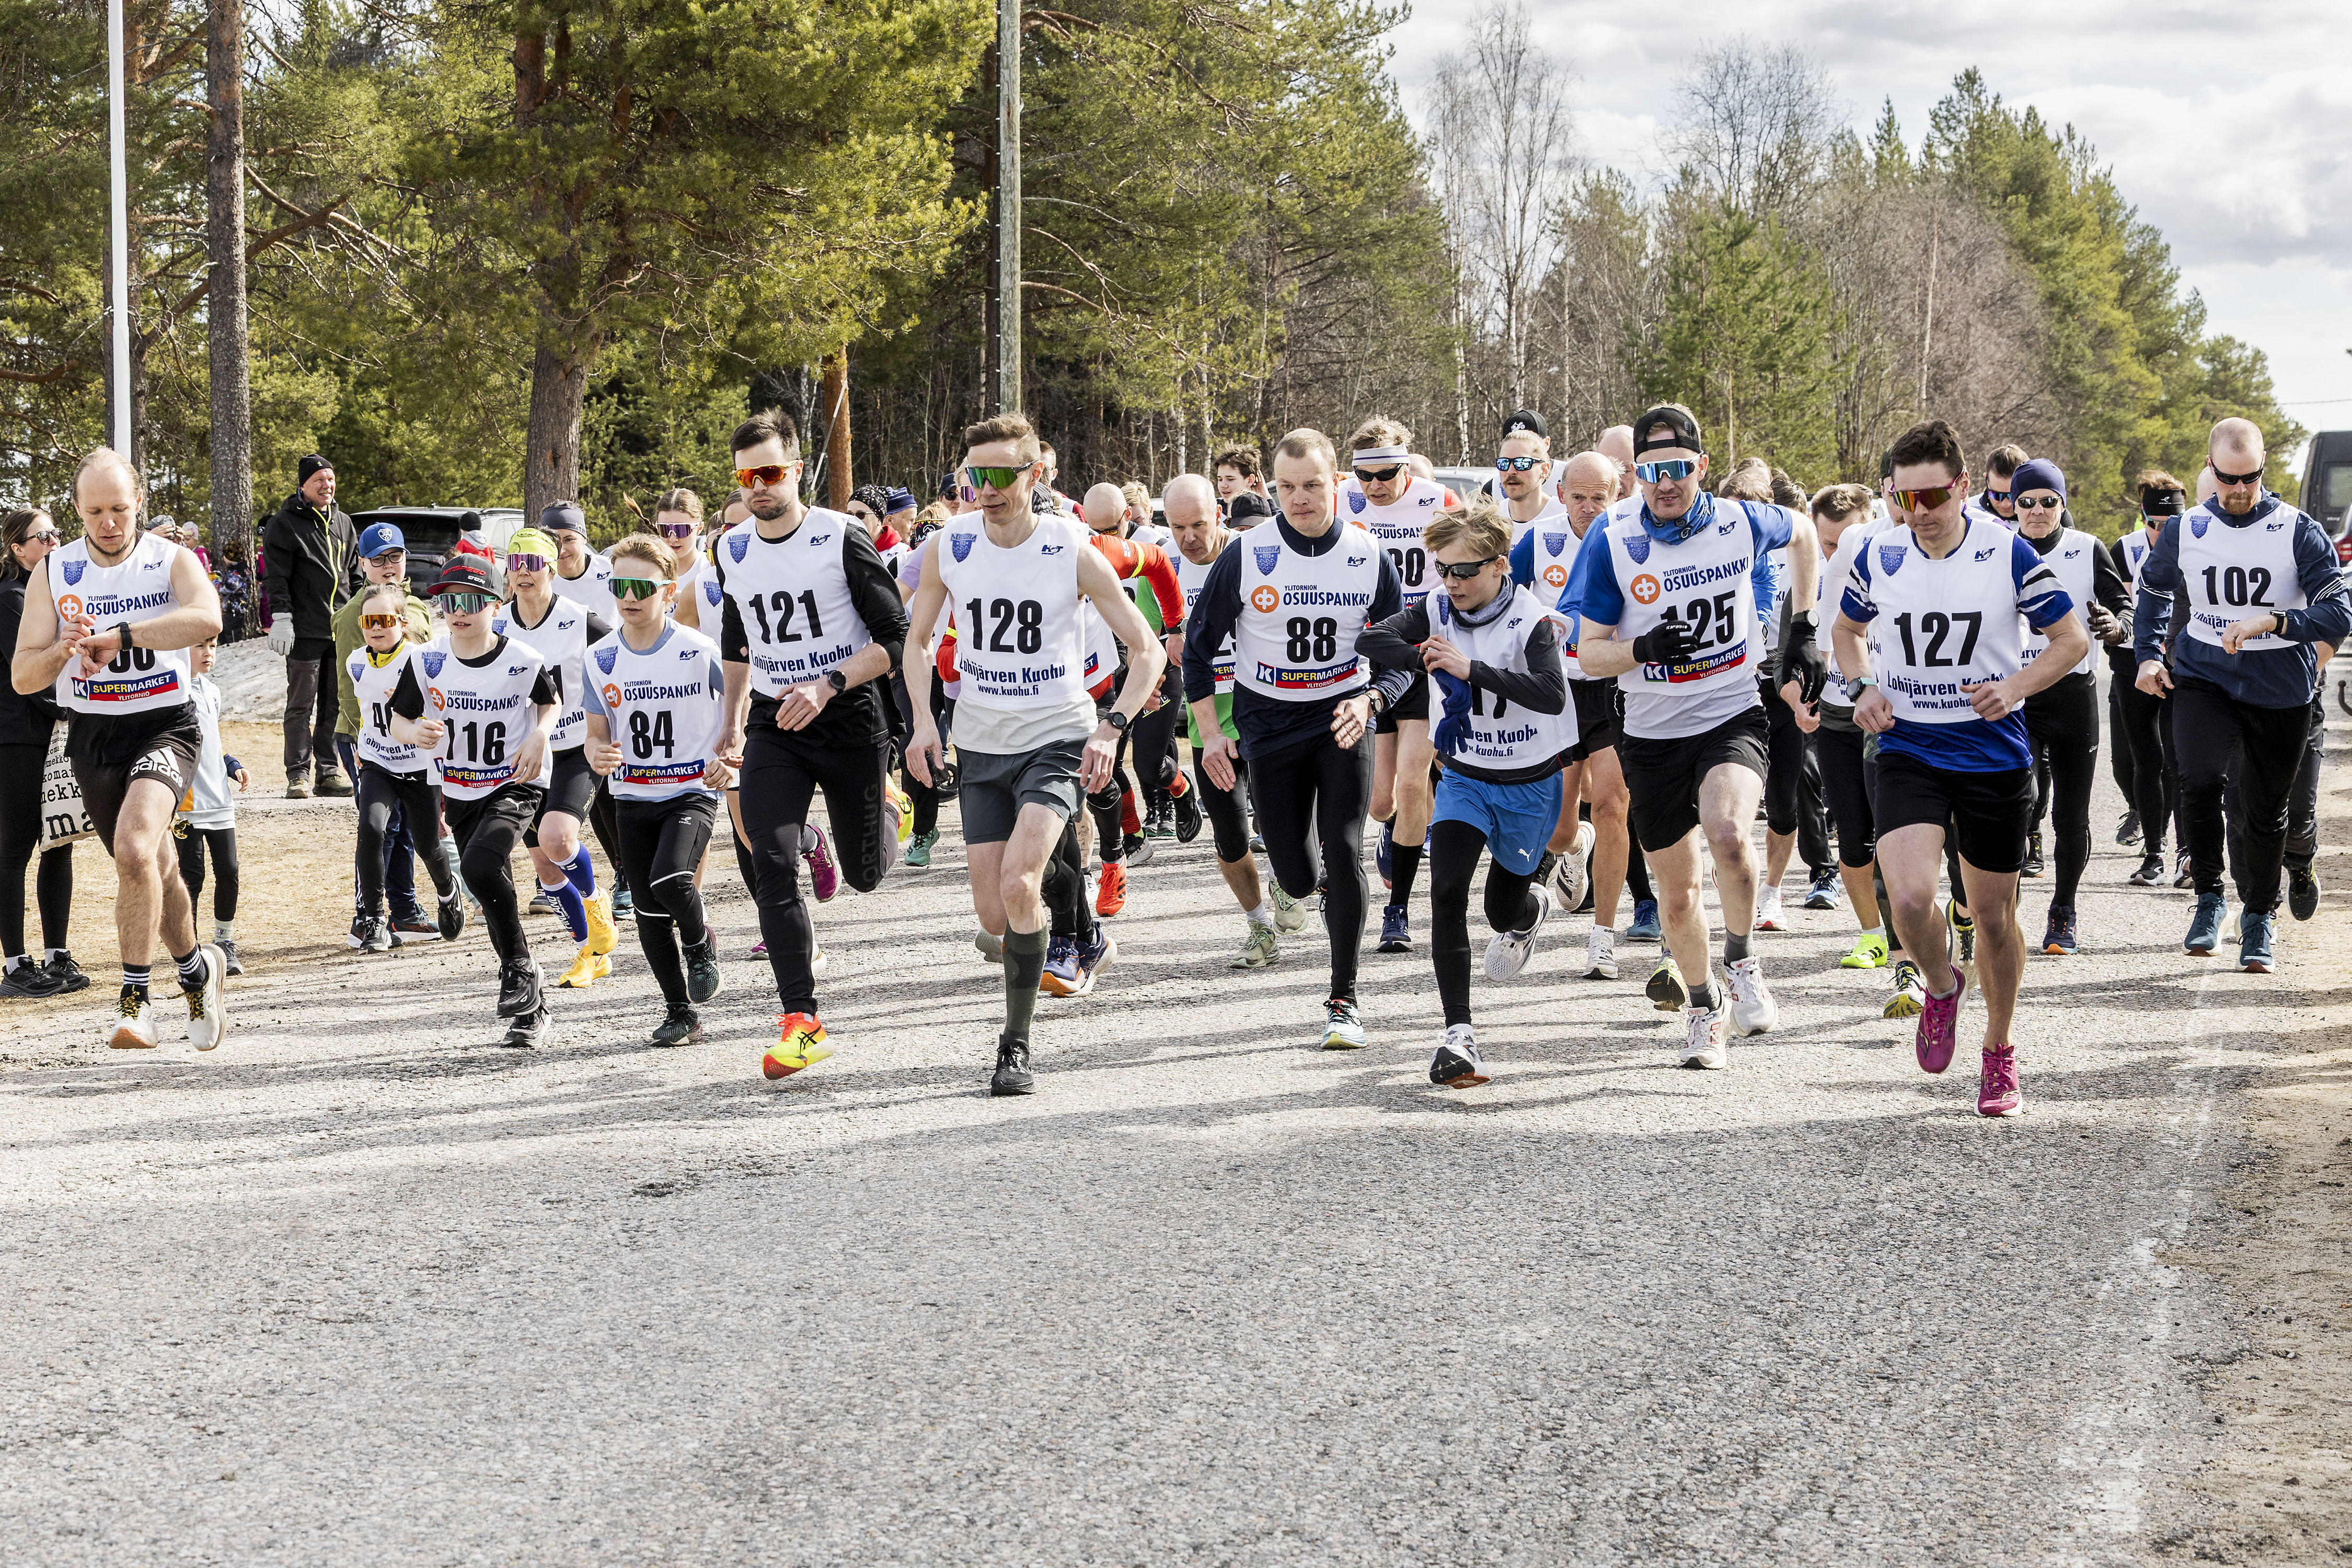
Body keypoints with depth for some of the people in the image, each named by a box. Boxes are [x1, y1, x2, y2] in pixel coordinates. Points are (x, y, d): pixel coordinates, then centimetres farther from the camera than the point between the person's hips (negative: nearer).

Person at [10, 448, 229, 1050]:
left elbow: (206, 619, -31)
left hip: (164, 726, -4)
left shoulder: (172, 561, -7)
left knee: (134, 848, -27)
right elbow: (22, 677, -2)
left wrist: (116, 635, -35)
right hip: (94, 735, 4)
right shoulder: (54, 573, 2)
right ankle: (197, 967, 41)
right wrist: (62, 651, -24)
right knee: (152, 865, 16)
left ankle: (135, 995, -19)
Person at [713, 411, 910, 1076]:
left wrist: (828, 685, -23)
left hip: (850, 720, -3)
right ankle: (801, 1021, -9)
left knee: (865, 873, 10)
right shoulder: (731, 553, 4)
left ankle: (885, 803, 47)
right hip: (773, 726, 3)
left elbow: (895, 638, -11)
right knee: (771, 866, -16)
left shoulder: (842, 539, -11)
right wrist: (733, 722, 22)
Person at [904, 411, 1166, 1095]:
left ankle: (1016, 1044, -12)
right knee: (994, 914, 3)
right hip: (980, 748, 4)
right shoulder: (948, 548, -4)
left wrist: (1111, 728, -20)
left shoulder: (1072, 553, -13)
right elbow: (915, 639, 11)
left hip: (1058, 740, -4)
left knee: (1018, 882, -24)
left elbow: (1147, 650, -7)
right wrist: (924, 720, -3)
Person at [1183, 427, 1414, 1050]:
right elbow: (1197, 646, 1)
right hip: (1268, 723, 1)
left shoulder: (1370, 558, -7)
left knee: (1343, 852, -15)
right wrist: (1211, 734, -3)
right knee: (1296, 877, 2)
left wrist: (1369, 701, -19)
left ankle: (1344, 1001, -5)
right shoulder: (1245, 558, -9)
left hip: (1343, 718, -1)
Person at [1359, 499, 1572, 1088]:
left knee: (1503, 912, 10)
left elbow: (1552, 695, -36)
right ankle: (1458, 1034, -20)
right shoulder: (1437, 609, -7)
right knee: (1446, 890, -20)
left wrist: (1469, 667, -41)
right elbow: (1372, 640, -14)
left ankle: (1533, 903, 52)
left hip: (1530, 783, -3)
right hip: (1464, 777, 3)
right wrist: (1426, 658, -30)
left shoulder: (1531, 621, -22)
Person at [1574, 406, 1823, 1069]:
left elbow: (1804, 534, 17)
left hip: (1731, 716, -2)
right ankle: (1703, 1010, 34)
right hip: (1652, 734, 2)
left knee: (1726, 833, -31)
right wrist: (1644, 649, -25)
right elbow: (1589, 653, -4)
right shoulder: (1613, 545, -9)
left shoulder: (1744, 523, -7)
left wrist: (1802, 632, 12)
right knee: (1678, 894, 10)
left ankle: (1740, 960, -6)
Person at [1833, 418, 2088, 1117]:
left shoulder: (2008, 554, -10)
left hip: (1994, 757, -1)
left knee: (1994, 915, 9)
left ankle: (2000, 1054, 31)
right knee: (1910, 897, -20)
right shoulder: (1878, 555, -3)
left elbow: (2072, 640, -2)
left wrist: (2015, 688, -18)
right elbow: (1848, 628, 17)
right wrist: (1863, 687, -3)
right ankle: (1941, 986, 14)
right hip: (1908, 753, 1)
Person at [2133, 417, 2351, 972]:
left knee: (2266, 811, 9)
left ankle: (2259, 920, 29)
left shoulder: (2300, 533, -9)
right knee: (2200, 779, -25)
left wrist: (2271, 621, -30)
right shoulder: (2186, 532, 0)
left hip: (2281, 691, -1)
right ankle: (2209, 896, -5)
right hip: (2203, 679, 1)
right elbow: (2153, 589, 21)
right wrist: (2147, 656, 10)